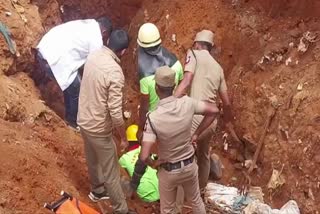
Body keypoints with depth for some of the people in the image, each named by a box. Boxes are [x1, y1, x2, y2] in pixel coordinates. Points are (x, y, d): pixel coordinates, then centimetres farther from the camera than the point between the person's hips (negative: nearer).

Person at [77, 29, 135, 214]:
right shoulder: (115, 73, -29)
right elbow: (115, 113, -27)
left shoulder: (93, 56, -5)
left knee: (93, 160, 29)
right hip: (99, 128, -8)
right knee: (111, 171, 9)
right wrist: (124, 138, -13)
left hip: (84, 120, 8)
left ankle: (97, 191, 53)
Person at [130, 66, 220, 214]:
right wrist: (196, 134, 1)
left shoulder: (153, 118, -29)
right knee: (196, 200, 29)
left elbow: (144, 156, -33)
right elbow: (214, 110, -4)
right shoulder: (187, 103, -19)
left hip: (169, 171, -3)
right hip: (190, 165, 3)